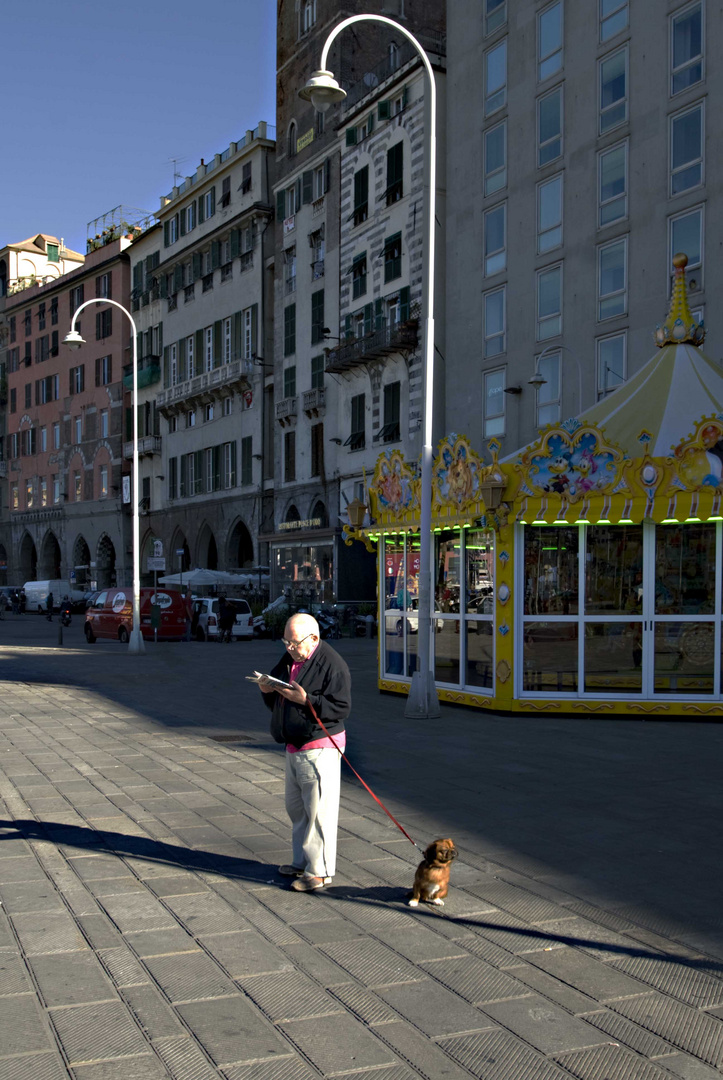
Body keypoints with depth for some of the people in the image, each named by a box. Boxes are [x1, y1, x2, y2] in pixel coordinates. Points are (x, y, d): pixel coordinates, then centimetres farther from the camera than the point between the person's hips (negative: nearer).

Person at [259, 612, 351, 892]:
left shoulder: (332, 665, -15)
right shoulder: (289, 658, 11)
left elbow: (341, 708, -21)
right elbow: (276, 704, 18)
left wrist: (305, 699, -28)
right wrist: (268, 691, -4)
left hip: (320, 748, -9)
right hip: (294, 746, 9)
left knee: (318, 810, -5)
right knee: (295, 806, 17)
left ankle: (320, 871, 3)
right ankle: (302, 862, 30)